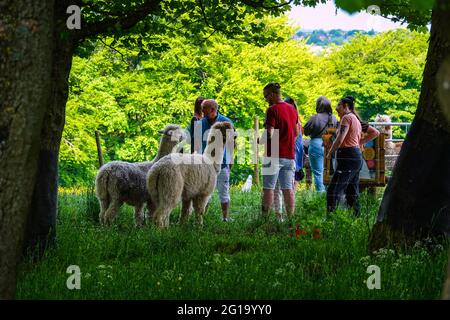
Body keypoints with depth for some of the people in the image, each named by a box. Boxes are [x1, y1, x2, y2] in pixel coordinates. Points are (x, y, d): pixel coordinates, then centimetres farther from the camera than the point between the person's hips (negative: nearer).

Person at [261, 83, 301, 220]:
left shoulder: (272, 110, -11)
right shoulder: (292, 109, 12)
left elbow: (269, 134, -18)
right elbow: (297, 132, 19)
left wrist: (260, 141, -1)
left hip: (274, 155, -7)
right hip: (290, 155, 7)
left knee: (268, 188, -2)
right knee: (288, 189, 7)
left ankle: (265, 217, -3)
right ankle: (290, 218, 4)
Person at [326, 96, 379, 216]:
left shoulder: (347, 118, -8)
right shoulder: (356, 120, 19)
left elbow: (339, 140, -18)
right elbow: (375, 132, 25)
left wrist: (329, 154, -4)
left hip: (348, 157, -10)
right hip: (357, 156, 10)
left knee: (333, 191, -14)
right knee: (352, 193, 11)